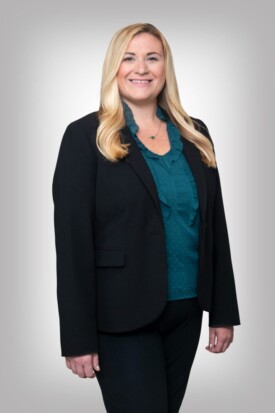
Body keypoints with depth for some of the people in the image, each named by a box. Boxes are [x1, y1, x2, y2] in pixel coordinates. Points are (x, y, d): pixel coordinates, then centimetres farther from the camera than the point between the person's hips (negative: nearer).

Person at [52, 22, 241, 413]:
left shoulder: (194, 134, 8)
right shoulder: (86, 136, -8)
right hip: (123, 316, -5)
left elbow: (214, 226, 10)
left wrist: (223, 311, 8)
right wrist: (78, 337, -13)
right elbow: (72, 240, -11)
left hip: (186, 310, 5)